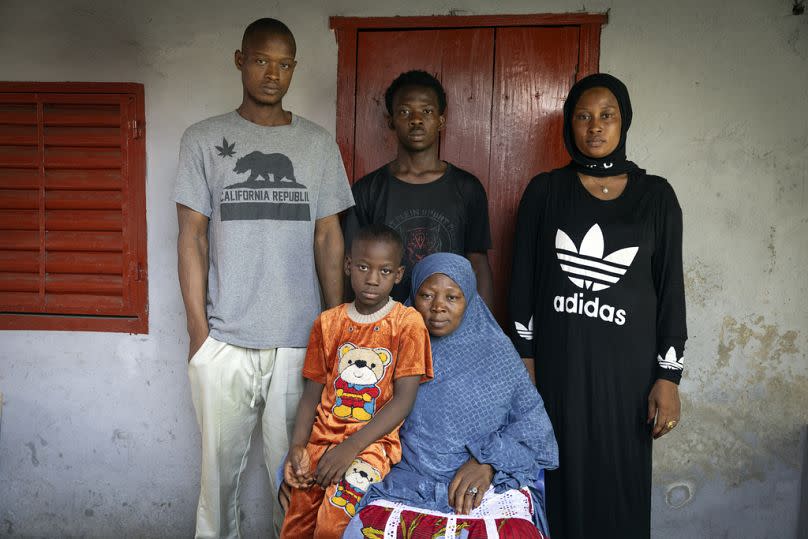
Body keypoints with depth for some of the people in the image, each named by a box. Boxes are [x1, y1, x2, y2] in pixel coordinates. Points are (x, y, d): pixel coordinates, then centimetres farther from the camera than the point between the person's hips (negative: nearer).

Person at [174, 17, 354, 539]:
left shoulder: (318, 143, 7)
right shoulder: (204, 139, 4)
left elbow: (329, 238, 7)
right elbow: (193, 237, 2)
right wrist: (198, 329, -3)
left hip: (299, 338, 1)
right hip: (223, 340, 0)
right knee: (221, 463, 11)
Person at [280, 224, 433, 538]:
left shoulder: (408, 323, -5)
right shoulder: (328, 323, 8)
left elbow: (403, 399, -9)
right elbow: (312, 393, 9)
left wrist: (351, 447, -16)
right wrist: (297, 445, -7)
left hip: (373, 441, -4)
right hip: (322, 437, 4)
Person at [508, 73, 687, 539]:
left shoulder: (656, 195, 2)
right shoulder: (545, 191, 1)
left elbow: (670, 287, 2)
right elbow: (524, 277, 3)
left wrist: (669, 374, -1)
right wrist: (525, 357, 0)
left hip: (627, 362, 1)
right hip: (558, 360, 0)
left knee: (621, 480, 9)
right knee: (564, 477, 8)